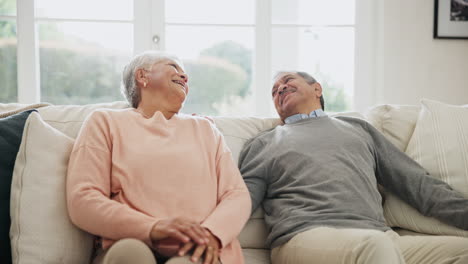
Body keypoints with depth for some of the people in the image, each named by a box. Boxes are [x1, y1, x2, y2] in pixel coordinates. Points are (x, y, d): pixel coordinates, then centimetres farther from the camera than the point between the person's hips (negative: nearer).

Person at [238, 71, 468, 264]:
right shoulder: (262, 145, 20)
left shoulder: (358, 128, 27)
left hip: (376, 237, 4)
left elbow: (418, 184, 22)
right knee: (376, 245, -36)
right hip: (304, 237, -4)